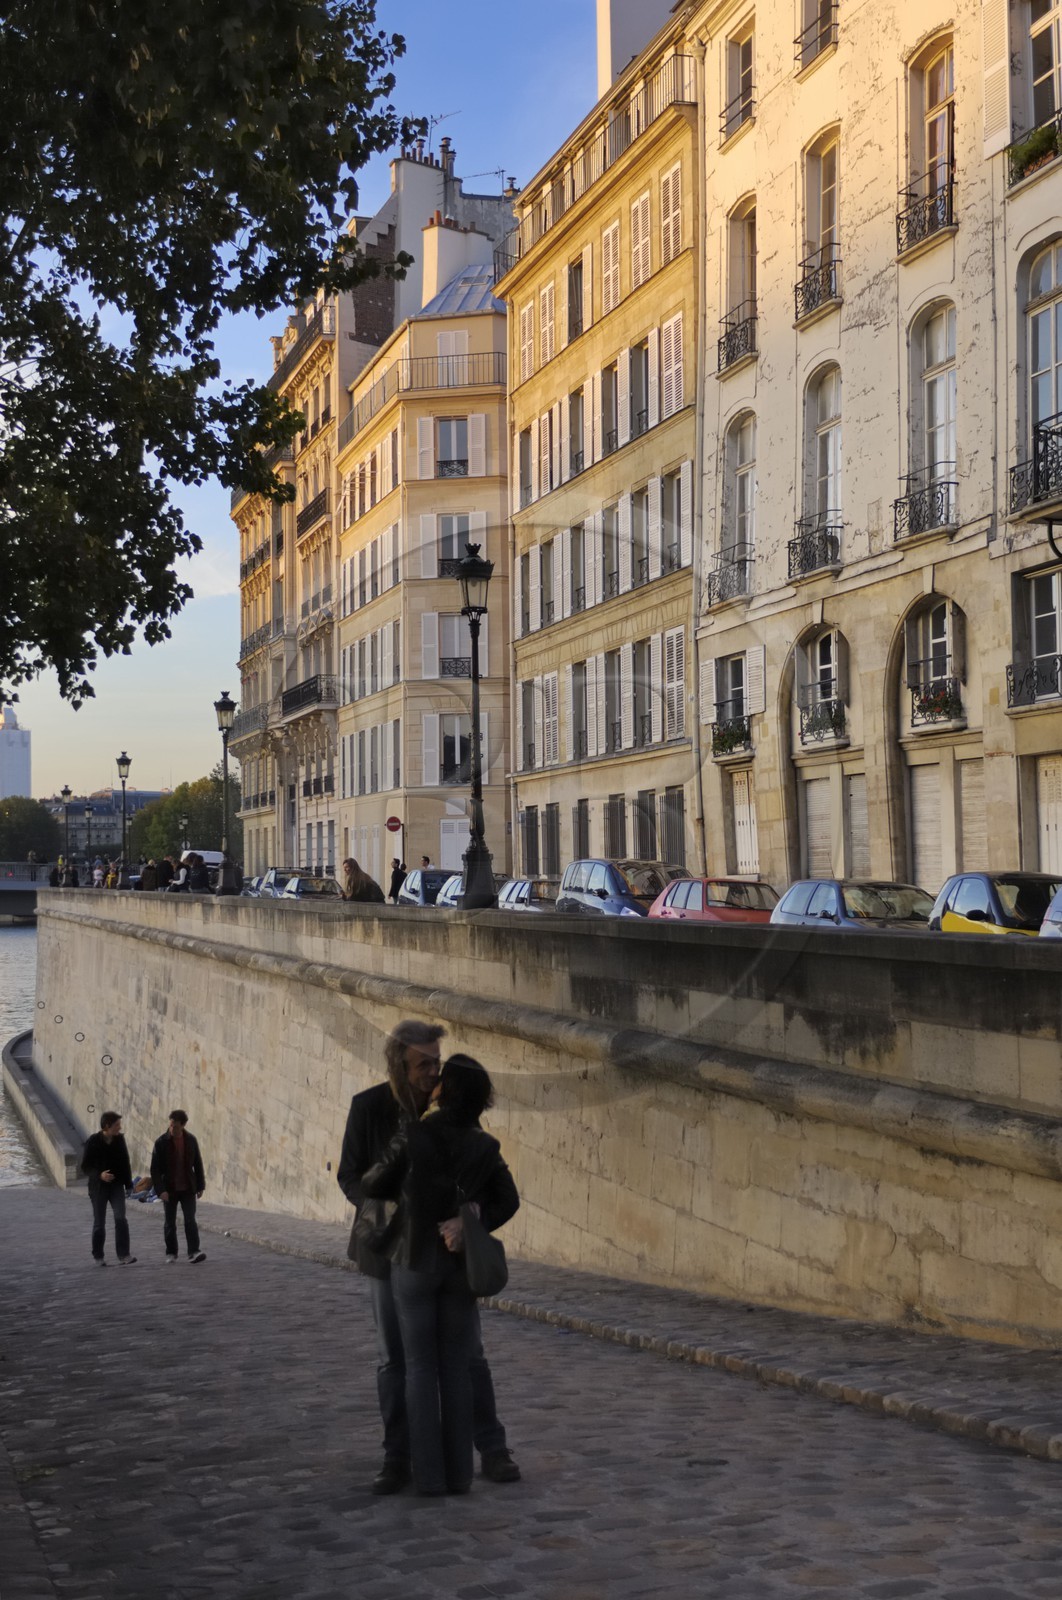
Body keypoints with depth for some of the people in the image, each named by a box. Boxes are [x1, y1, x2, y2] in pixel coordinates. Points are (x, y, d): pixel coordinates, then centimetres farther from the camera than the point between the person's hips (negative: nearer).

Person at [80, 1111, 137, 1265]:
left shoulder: (120, 1139, 1)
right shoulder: (93, 1141, -10)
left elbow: (125, 1162, 9)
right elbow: (85, 1166, -8)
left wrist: (128, 1183, 7)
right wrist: (99, 1175, -25)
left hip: (116, 1185, 2)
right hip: (98, 1187, -2)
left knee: (120, 1219, -12)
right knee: (99, 1223, 5)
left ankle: (123, 1256, -14)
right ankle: (98, 1256, 21)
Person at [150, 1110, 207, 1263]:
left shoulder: (191, 1140, -1)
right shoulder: (161, 1142, -9)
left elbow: (198, 1164, 7)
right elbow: (155, 1168, -9)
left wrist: (200, 1186, 6)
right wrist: (160, 1190, -16)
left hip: (188, 1188, 1)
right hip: (169, 1189, -1)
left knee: (190, 1220, -7)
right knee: (169, 1223, 6)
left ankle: (193, 1252, -9)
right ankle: (171, 1253, 15)